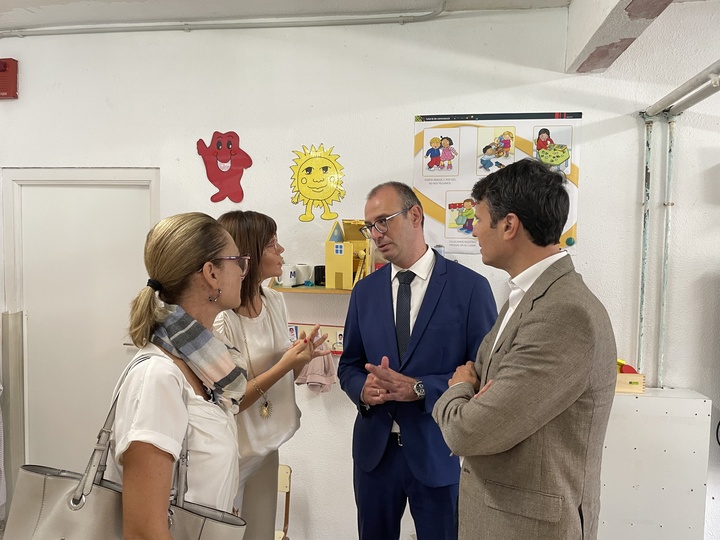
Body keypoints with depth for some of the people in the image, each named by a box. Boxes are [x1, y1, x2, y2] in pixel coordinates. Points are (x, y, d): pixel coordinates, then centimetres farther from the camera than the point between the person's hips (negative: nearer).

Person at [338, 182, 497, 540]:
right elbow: (349, 365, 9)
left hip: (439, 452, -3)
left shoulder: (470, 286, -10)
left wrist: (419, 389, -23)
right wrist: (363, 389, -13)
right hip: (374, 447, 4)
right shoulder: (365, 291, 3)